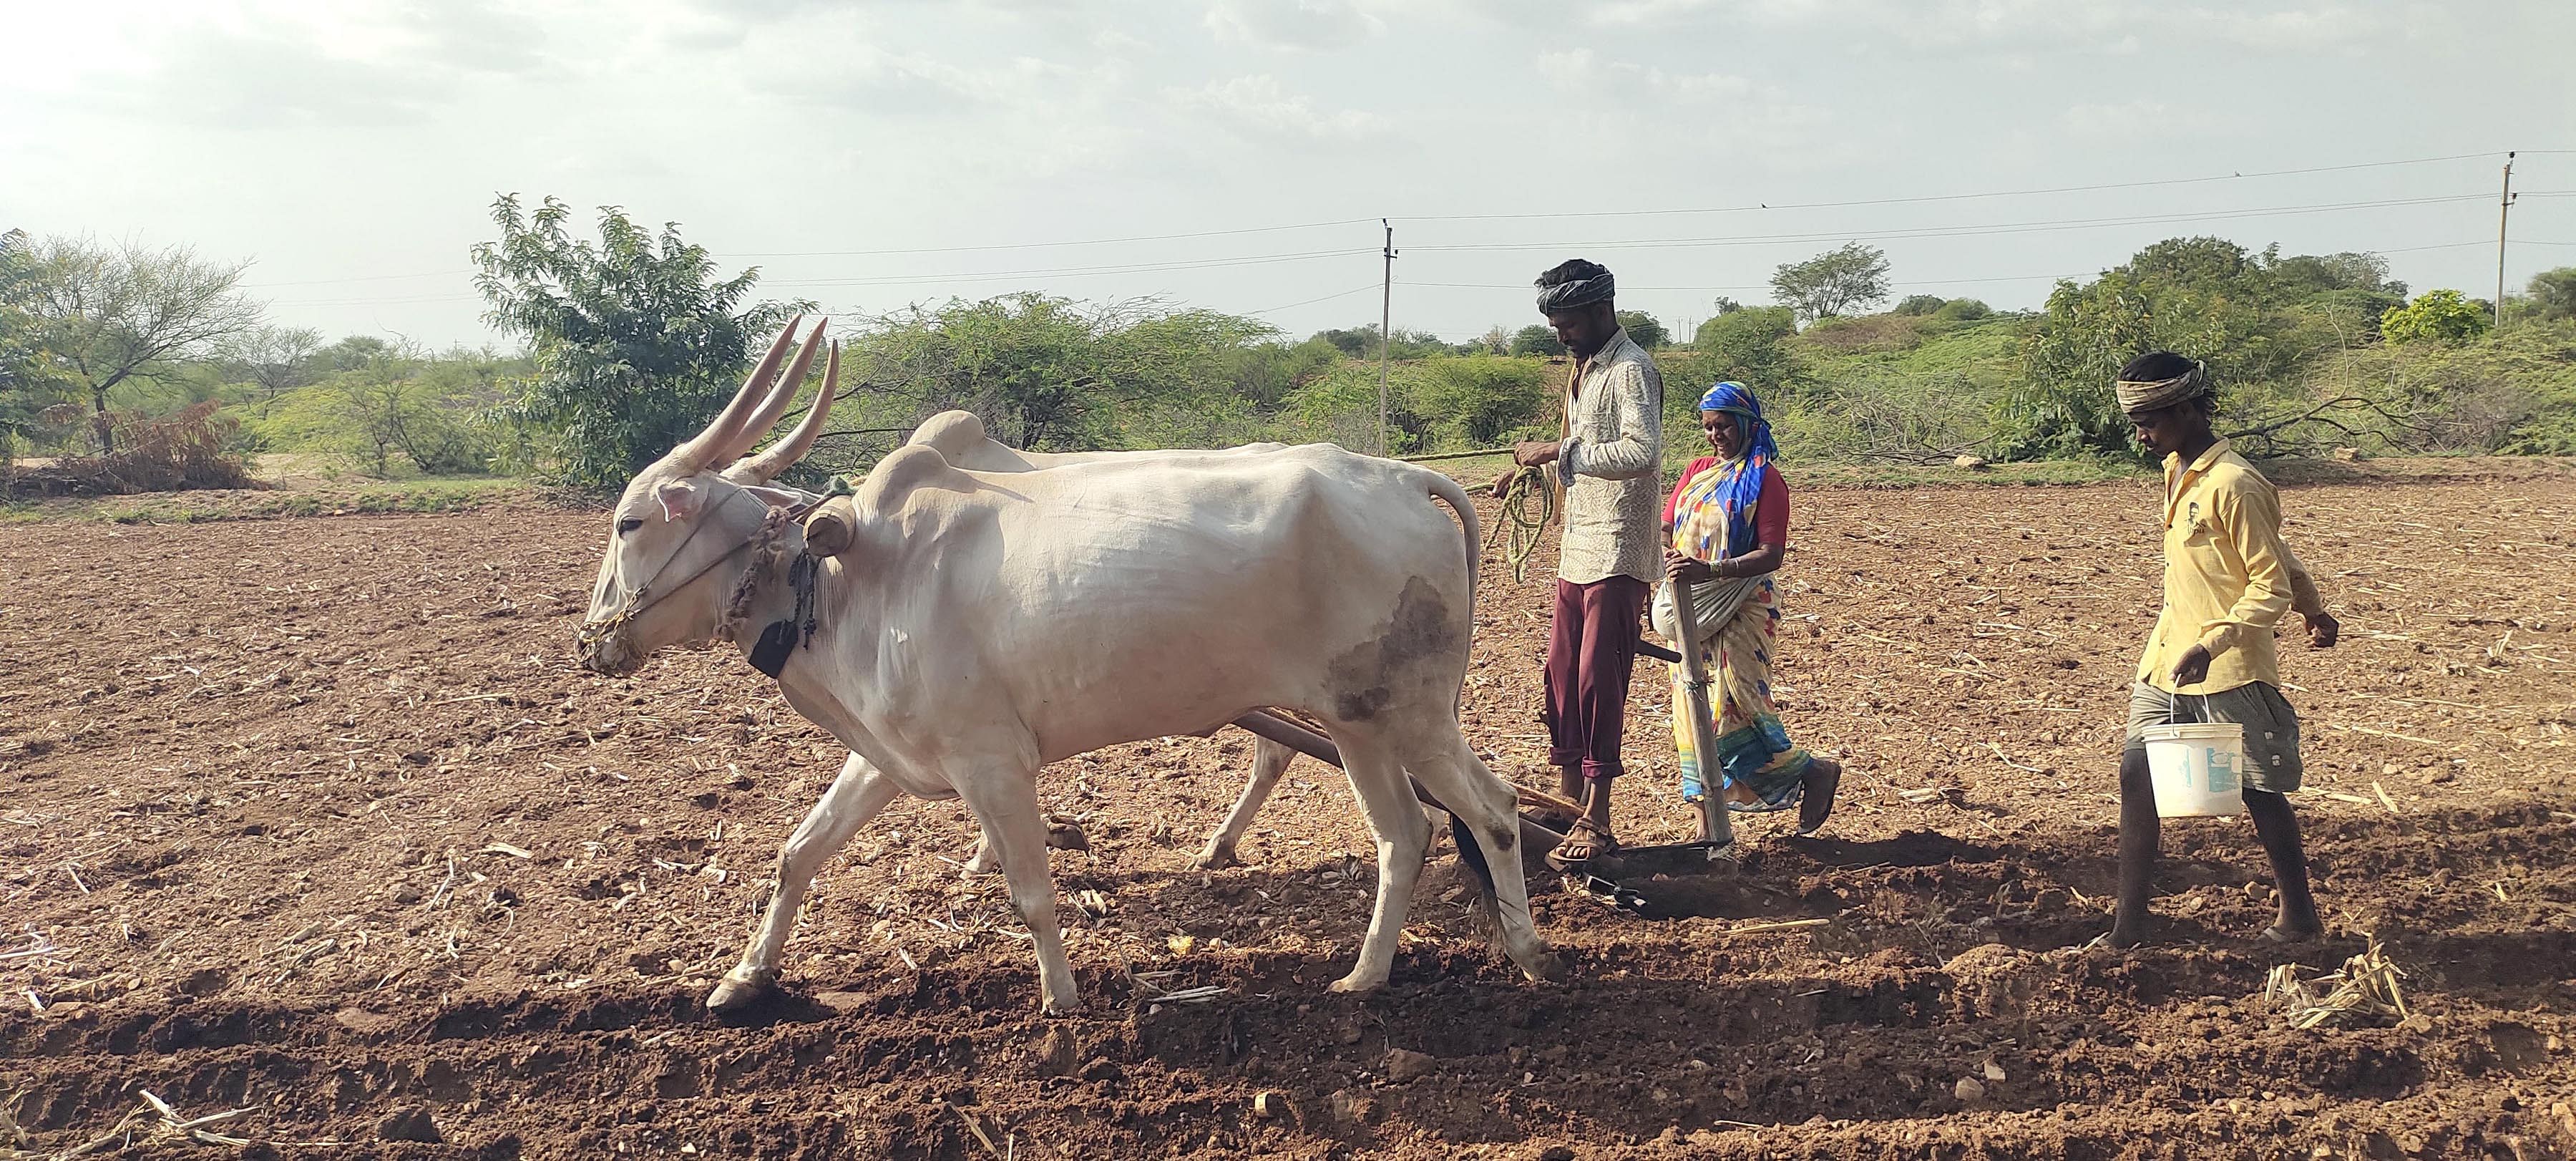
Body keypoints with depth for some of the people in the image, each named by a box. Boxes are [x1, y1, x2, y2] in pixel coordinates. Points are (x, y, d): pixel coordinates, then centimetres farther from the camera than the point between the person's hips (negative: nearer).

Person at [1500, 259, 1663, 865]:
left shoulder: (1630, 370, -12)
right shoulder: (1583, 369, 17)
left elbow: (1641, 452, -25)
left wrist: (1559, 449, -22)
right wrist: (1534, 469, 11)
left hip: (1617, 554, -9)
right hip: (1577, 550, 9)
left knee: (1599, 680, -9)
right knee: (1562, 673, 9)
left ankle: (1596, 822, -5)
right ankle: (1568, 799, 18)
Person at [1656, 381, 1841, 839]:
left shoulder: (1764, 480, -8)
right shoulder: (1697, 471, 12)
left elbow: (1772, 555, -16)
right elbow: (1665, 528, 11)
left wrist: (1711, 570, -28)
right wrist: (1668, 558, -12)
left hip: (1739, 611, -6)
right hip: (1690, 610, 6)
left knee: (1731, 706, -11)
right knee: (1692, 709, 5)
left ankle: (1813, 771, 10)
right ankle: (1708, 819, 12)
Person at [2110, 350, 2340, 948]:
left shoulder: (2232, 485, -19)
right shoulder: (2177, 471, 8)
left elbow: (2270, 587, -18)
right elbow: (2274, 553, 18)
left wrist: (2211, 646, -27)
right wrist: (2312, 607, 21)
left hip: (2229, 672, -8)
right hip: (2167, 662, 8)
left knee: (2260, 792, 5)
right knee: (2136, 776, 1)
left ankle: (2299, 917, 22)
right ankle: (2129, 922, 5)